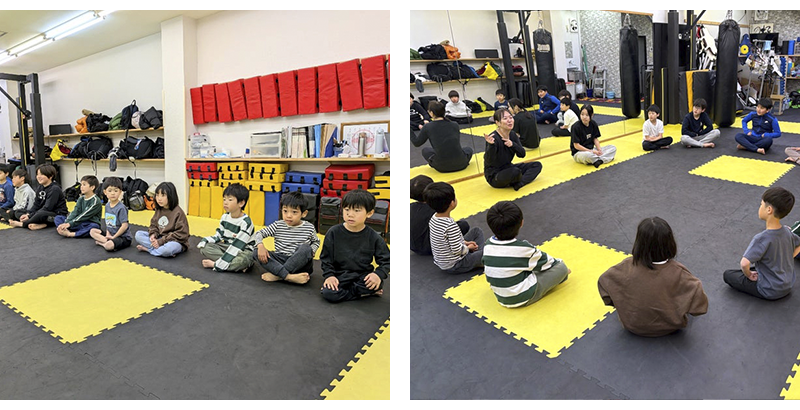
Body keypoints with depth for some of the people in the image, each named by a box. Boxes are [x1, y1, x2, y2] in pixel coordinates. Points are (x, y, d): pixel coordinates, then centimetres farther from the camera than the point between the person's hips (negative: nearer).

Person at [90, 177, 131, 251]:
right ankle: (107, 241, -9)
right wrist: (107, 234, -1)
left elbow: (125, 226, -20)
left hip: (123, 237, -9)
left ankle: (101, 242, -4)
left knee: (109, 246, -34)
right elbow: (107, 222, 14)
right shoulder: (107, 205, 7)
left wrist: (113, 237, -14)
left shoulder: (121, 208, -17)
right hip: (111, 234, 9)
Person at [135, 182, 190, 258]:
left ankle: (148, 249, -13)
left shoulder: (178, 212, -16)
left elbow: (181, 234, -20)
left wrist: (161, 241, -20)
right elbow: (153, 225, 13)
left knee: (169, 248, -40)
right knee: (138, 235, -4)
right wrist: (153, 235, -11)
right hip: (159, 238, 8)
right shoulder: (158, 210, 6)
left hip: (175, 241, -8)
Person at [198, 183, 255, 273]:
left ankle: (214, 264, -21)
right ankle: (236, 265, -21)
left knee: (243, 260, -39)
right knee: (205, 248, -13)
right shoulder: (224, 217, 3)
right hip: (226, 247, 7)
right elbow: (219, 235, 12)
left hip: (243, 251, -7)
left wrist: (217, 264, -28)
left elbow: (237, 245, -25)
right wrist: (205, 240, -11)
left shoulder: (246, 222, -21)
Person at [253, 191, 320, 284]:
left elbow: (316, 242, 15)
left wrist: (311, 251, -7)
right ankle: (290, 277, -38)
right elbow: (259, 233, 4)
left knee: (305, 248, -33)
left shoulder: (309, 228, 0)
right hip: (280, 261, 2)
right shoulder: (277, 226, 2)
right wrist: (260, 245, -17)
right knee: (257, 253, -22)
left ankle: (277, 275, -29)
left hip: (300, 263, -2)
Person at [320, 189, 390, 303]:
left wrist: (378, 274, -19)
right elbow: (326, 258, 5)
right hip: (339, 275, 1)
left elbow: (385, 261, 1)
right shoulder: (333, 233, -2)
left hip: (363, 276, -1)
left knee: (377, 283, -32)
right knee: (328, 294, -28)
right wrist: (329, 275, -11)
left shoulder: (374, 237, -4)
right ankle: (363, 293, -10)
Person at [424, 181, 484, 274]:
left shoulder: (434, 218, -4)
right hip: (454, 266, -9)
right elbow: (457, 250, -26)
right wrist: (468, 248, -6)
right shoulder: (451, 226, -31)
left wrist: (464, 242, 7)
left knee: (476, 230, 18)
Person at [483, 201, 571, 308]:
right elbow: (544, 261, -6)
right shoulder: (522, 248, -23)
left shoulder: (488, 245, -9)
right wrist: (559, 262, 17)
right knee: (562, 267, 1)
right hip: (523, 298, -6)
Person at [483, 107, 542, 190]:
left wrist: (513, 144, -22)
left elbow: (522, 154, -4)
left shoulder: (513, 134, 0)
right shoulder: (494, 138, -23)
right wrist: (491, 145, -51)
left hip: (508, 168, 9)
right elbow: (489, 162, -33)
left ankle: (518, 183, -18)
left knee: (537, 165, 5)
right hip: (494, 175, -9)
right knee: (515, 172, -37)